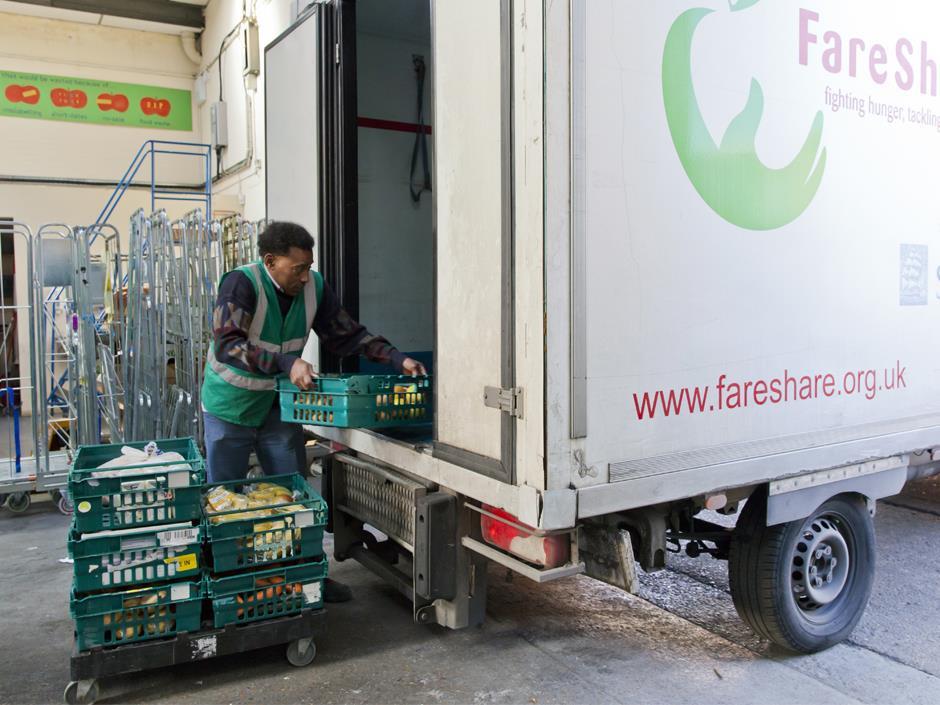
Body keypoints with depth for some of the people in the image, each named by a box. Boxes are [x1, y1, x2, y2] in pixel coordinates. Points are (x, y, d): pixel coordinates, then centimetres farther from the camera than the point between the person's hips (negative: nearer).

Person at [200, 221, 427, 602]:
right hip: (231, 405, -4)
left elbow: (346, 334, -1)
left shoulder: (313, 286, -7)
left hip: (278, 405, 4)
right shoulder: (241, 283, -23)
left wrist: (397, 359, -13)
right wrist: (287, 362, -46)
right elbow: (227, 342, -34)